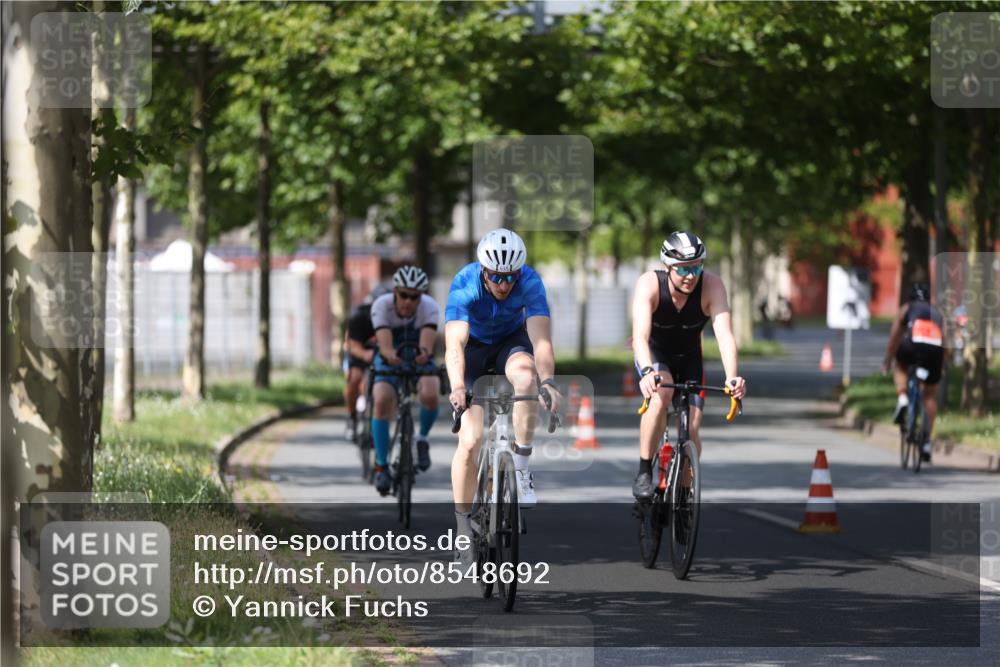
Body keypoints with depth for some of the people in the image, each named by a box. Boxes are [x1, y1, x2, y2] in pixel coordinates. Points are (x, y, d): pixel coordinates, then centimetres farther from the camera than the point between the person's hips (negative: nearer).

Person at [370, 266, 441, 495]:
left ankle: (422, 439, 1)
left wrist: (424, 353, -63)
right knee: (382, 401, -29)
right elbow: (385, 345, -38)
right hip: (390, 362, 0)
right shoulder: (381, 306, -26)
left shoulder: (430, 307, -25)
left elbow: (427, 343, -39)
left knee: (430, 396, -31)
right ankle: (381, 466, -19)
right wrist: (390, 355, -62)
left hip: (420, 363, 0)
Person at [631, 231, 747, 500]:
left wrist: (732, 377, -54)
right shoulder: (649, 284, -31)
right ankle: (644, 472, -20)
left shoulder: (711, 285, -28)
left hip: (689, 357, 2)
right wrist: (648, 372, -62)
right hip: (654, 355, -2)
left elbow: (724, 334, -38)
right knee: (661, 394, -33)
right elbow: (640, 335, -43)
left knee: (691, 430, -10)